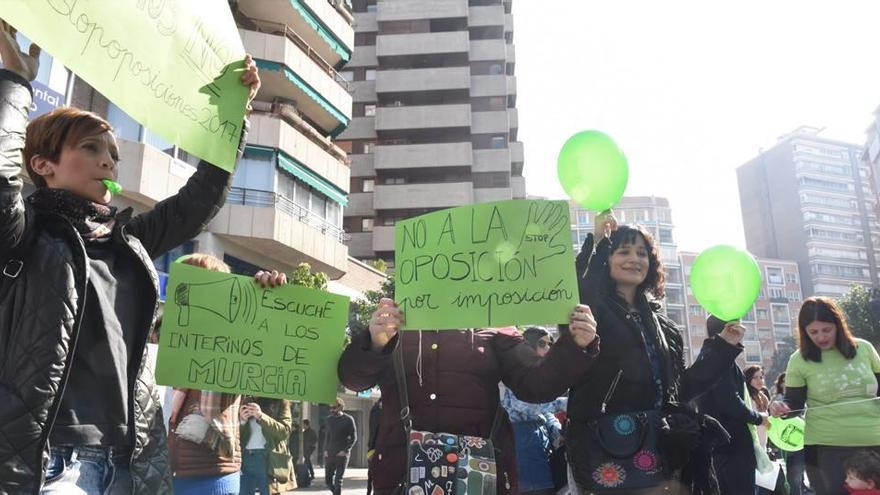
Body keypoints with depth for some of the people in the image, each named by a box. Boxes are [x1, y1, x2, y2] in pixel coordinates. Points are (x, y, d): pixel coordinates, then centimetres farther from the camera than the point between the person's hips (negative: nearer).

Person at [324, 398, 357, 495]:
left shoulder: (348, 419, -5)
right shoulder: (329, 419, 10)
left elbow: (353, 437, -4)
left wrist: (345, 450, -13)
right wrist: (326, 449, 7)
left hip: (342, 454, -5)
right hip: (329, 453, 5)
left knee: (338, 479, -5)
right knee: (328, 480, 7)